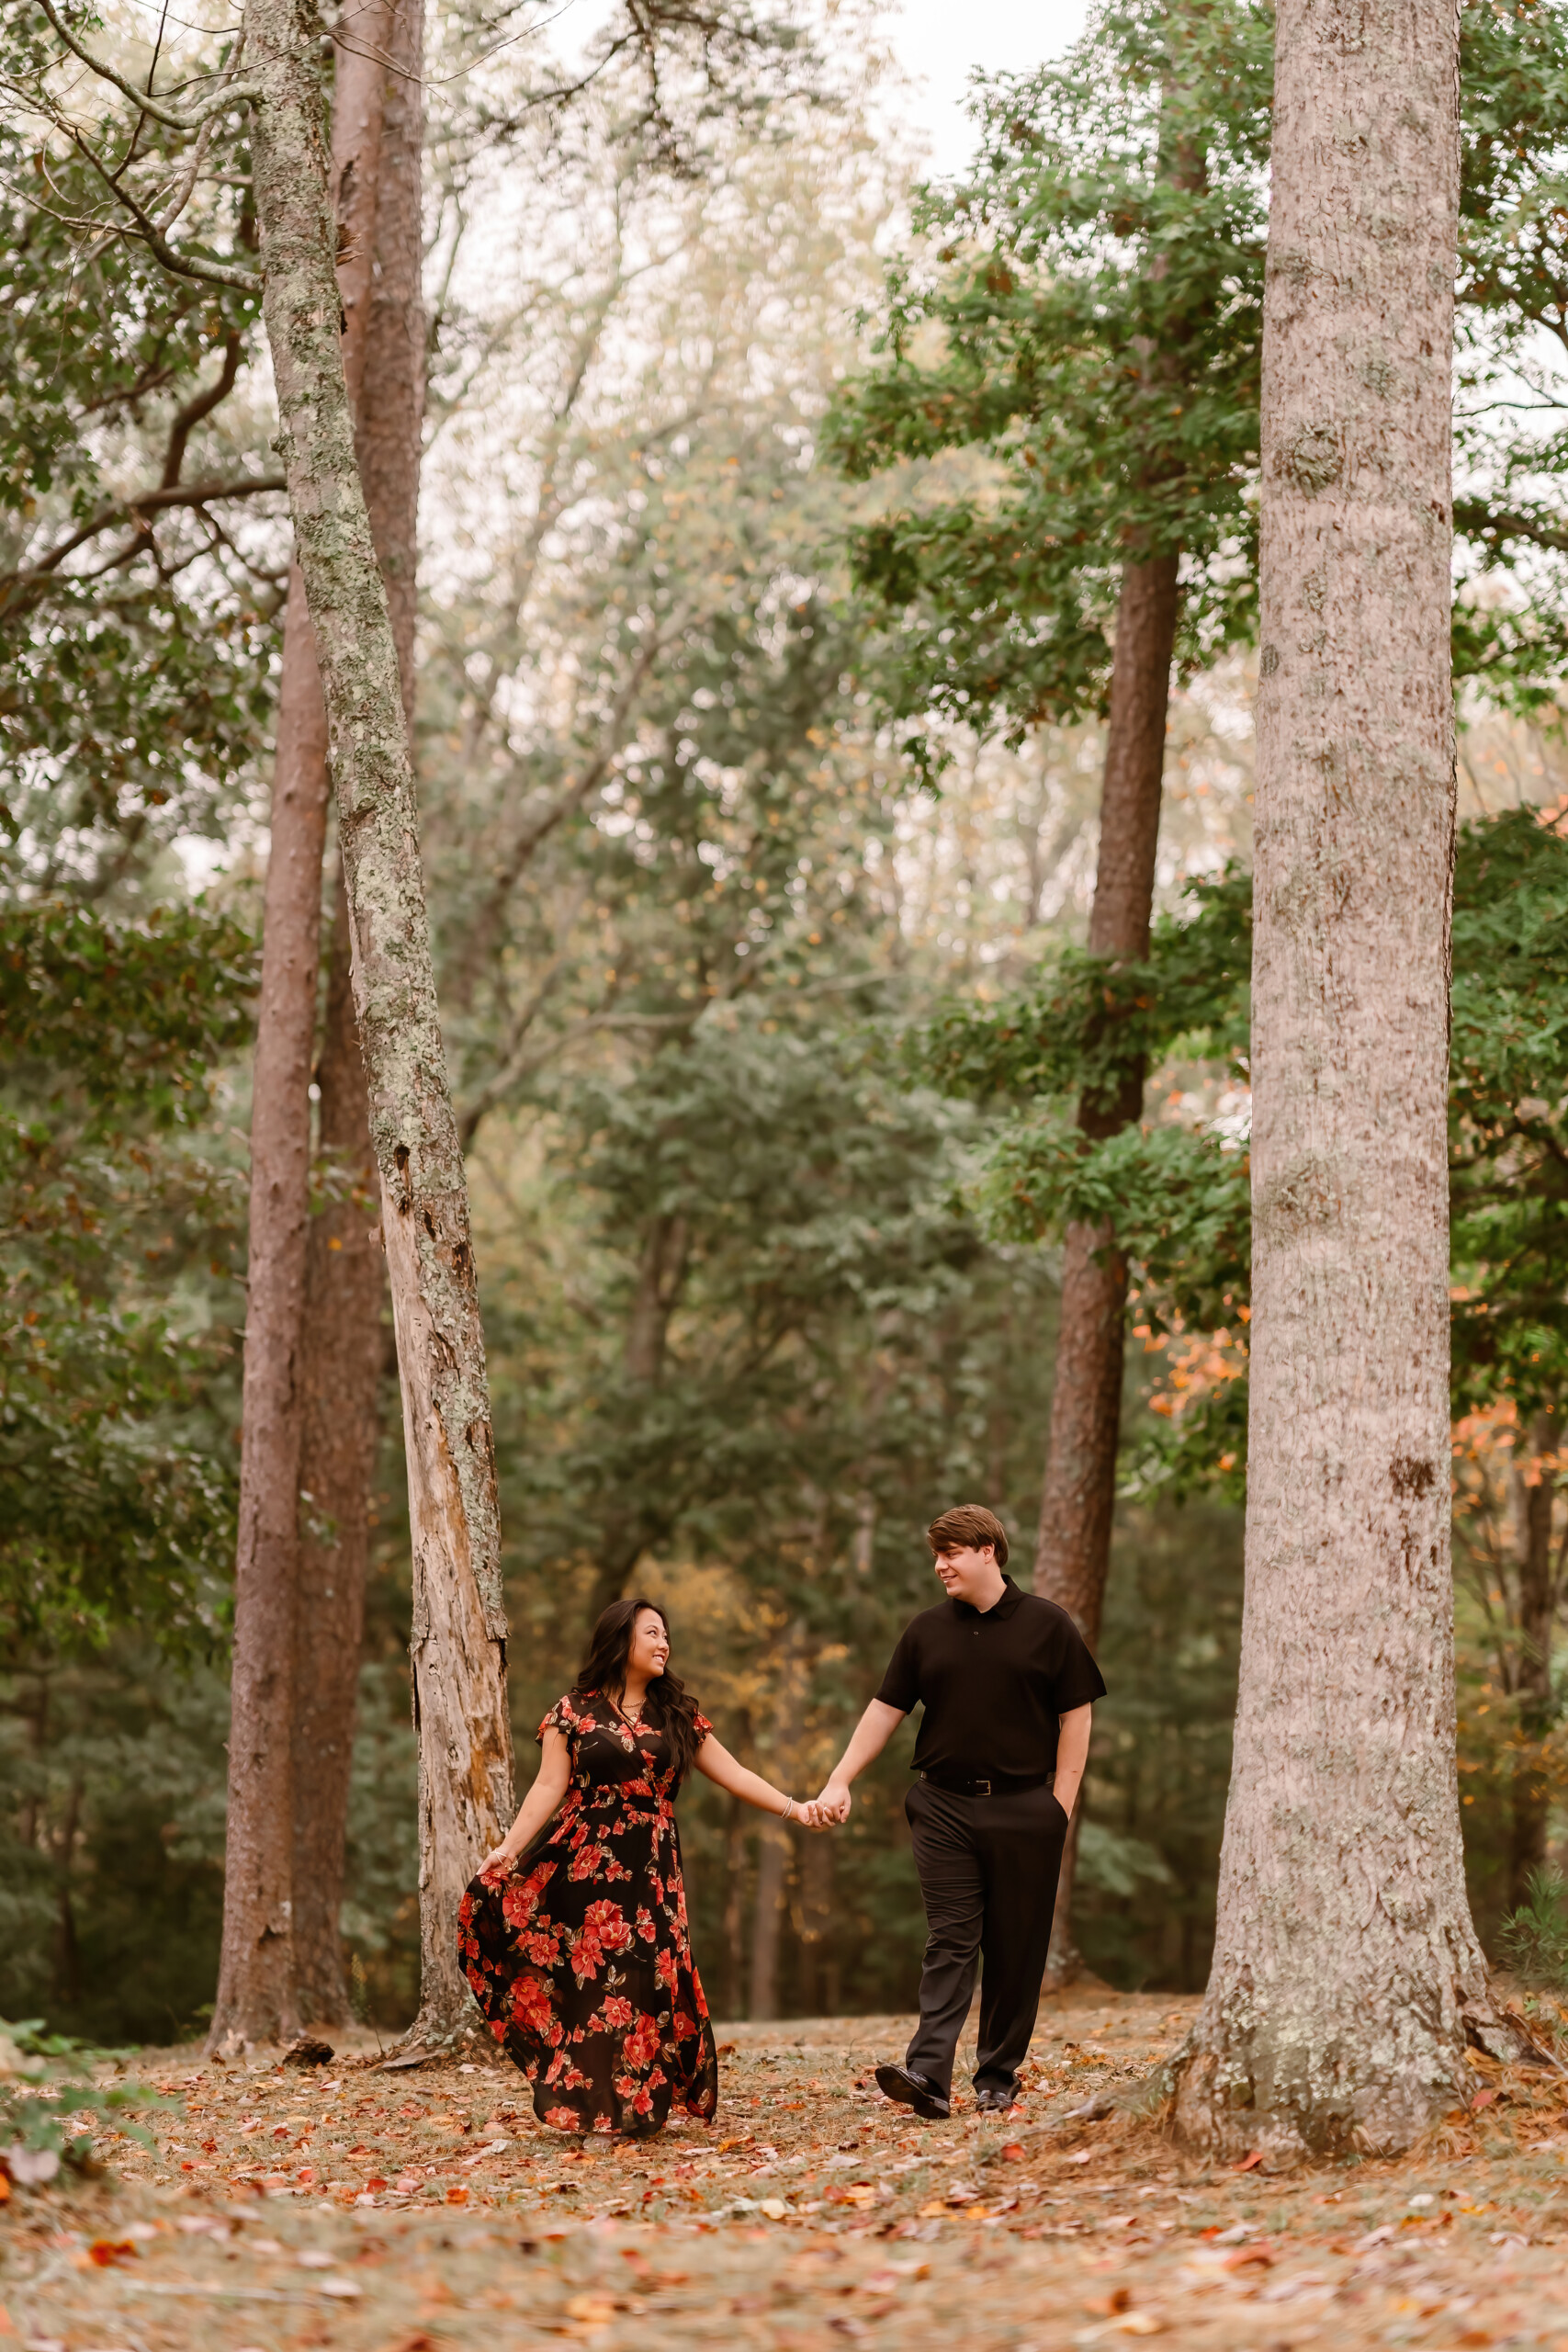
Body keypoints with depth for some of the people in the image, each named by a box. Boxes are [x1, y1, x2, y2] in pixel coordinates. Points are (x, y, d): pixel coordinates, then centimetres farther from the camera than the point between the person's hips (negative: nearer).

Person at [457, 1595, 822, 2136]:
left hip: (651, 1871, 2)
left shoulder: (677, 1716, 13)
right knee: (589, 1982, -6)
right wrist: (510, 1847, -15)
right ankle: (588, 2106, 1)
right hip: (586, 1868, -2)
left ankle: (640, 2106, 0)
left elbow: (733, 1775, 10)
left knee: (649, 1984, -6)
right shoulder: (574, 1712, 5)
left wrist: (794, 1809, 0)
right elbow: (549, 1787, -2)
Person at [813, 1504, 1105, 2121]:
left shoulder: (1047, 1625, 1)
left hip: (1024, 1809, -1)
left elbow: (1076, 1716, 2)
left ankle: (998, 2078, 11)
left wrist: (1061, 1802, -4)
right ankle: (928, 2076, -18)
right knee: (949, 1942, -7)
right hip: (945, 1805, 1)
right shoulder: (927, 1631, 9)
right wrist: (838, 1782, 3)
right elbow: (886, 1710, 10)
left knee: (1015, 1949, 3)